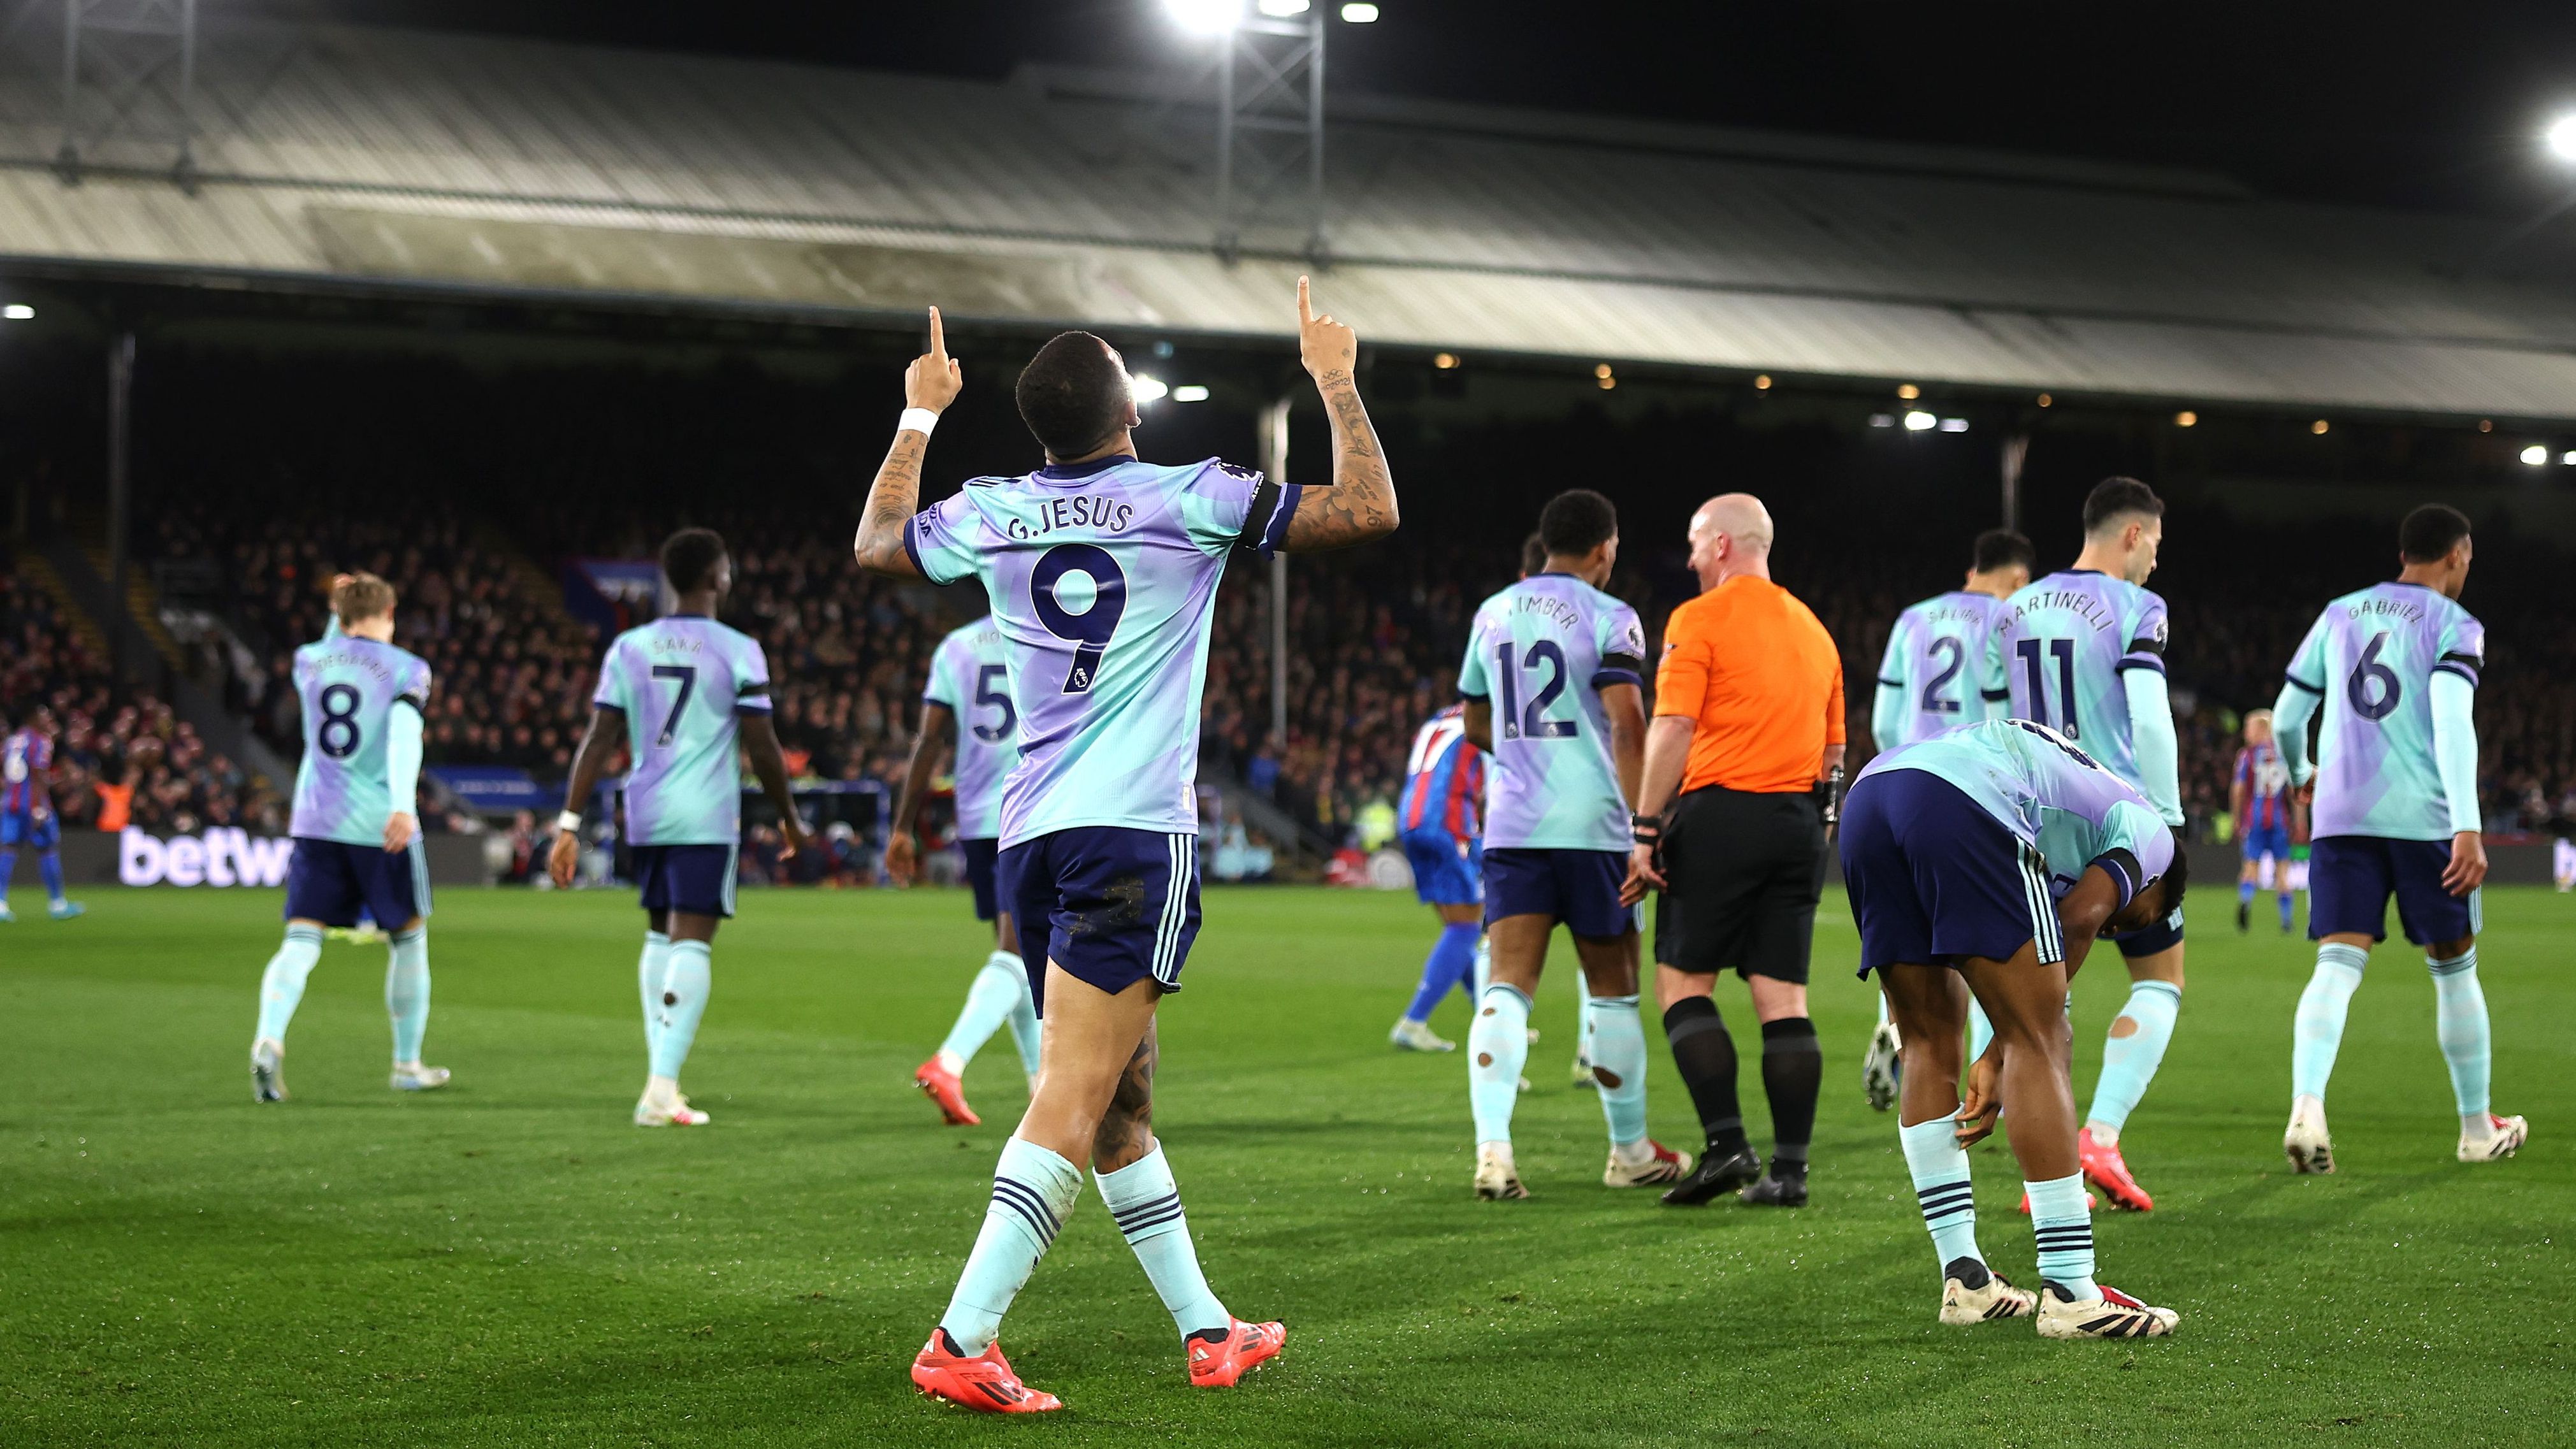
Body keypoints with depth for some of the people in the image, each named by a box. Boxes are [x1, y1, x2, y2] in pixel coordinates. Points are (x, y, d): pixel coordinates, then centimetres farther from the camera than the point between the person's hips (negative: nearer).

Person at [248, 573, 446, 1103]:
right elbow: (404, 734, -20)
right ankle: (407, 1063, 23)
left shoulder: (308, 661, 9)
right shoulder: (407, 669, -3)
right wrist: (404, 805, -31)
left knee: (300, 941, -3)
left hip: (315, 821, 3)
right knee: (409, 937, 15)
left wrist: (336, 618, 30)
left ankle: (269, 1039, -29)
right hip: (381, 826, -3)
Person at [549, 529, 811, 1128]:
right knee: (692, 943, -6)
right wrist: (790, 819, 11)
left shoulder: (629, 648, 6)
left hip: (645, 816, 4)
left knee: (660, 936, 18)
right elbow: (762, 749, -3)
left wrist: (569, 824, 4)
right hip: (707, 817, -4)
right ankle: (662, 1088, -15)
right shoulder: (738, 652, -5)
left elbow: (598, 741, 2)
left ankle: (660, 1076, 17)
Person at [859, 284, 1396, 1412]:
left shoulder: (988, 515, 9)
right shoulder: (1186, 501, -4)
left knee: (1121, 1101, 14)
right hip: (1134, 833, -6)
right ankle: (963, 1340, -21)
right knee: (1072, 1100, -11)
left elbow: (874, 542, 31)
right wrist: (1335, 381, 14)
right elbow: (1369, 509, 1)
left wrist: (920, 415, 41)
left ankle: (1207, 1330, 22)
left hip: (1030, 836, 6)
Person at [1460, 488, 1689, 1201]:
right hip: (1591, 824, -4)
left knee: (1508, 986, -3)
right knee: (1613, 988, 9)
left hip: (1512, 826, 4)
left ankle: (1493, 1147, -20)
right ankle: (1630, 1151, 21)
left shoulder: (1492, 614, 13)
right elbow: (1627, 724, -16)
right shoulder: (1608, 618, -5)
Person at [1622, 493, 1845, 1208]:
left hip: (1721, 811, -6)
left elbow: (1672, 729, -12)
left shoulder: (1699, 619, -4)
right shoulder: (1814, 631, 18)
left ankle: (1727, 1144, -11)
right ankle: (1789, 1168, 0)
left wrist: (1645, 830, -12)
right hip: (1799, 822, 6)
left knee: (1683, 981, 2)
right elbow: (1832, 752, 19)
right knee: (1783, 996, 4)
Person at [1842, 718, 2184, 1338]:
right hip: (1963, 800, -8)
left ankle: (1964, 1279, 19)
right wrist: (2000, 1057, 9)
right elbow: (2078, 921, 5)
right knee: (2039, 1043, 0)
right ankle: (2070, 1294, -1)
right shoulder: (2148, 830, 22)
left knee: (1930, 1041, 17)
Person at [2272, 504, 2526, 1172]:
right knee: (2455, 969, 12)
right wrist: (2469, 829, -21)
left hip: (2341, 814, 3)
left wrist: (2303, 773, 39)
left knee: (2337, 966, -6)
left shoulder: (2339, 615, 14)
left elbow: (2287, 717, 17)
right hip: (2423, 816, -3)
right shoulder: (2453, 625, -1)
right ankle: (2477, 1128, 23)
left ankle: (2307, 1106, -29)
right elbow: (2453, 725, -16)